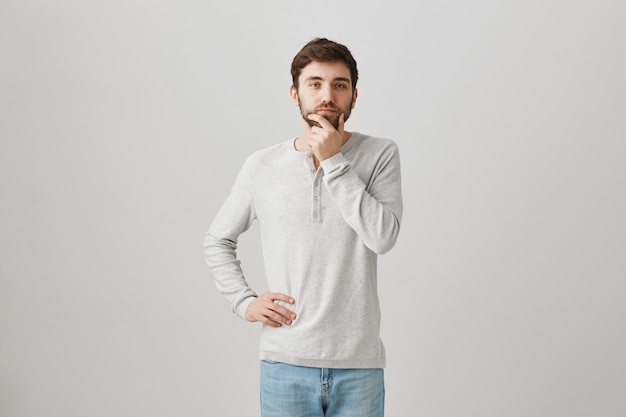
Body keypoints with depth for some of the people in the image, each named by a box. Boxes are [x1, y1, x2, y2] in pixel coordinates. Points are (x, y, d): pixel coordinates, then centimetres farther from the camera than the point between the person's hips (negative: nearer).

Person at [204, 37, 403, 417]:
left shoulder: (380, 154, -1)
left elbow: (383, 236, -16)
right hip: (286, 362, 1)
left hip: (359, 363, -1)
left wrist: (333, 162, -13)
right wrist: (244, 302, 2)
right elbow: (217, 241, 15)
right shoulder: (262, 167, 3)